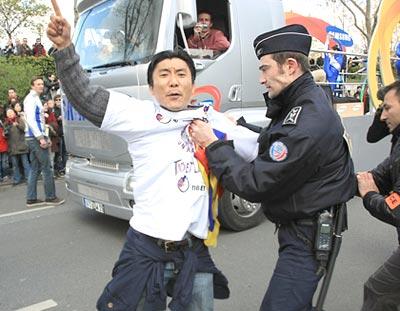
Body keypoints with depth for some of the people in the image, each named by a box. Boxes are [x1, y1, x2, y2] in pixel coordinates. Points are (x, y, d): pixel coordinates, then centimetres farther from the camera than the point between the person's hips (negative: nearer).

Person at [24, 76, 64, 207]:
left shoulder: (36, 99, 21)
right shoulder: (31, 98, -9)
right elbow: (31, 120, -18)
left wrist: (45, 137, 20)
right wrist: (41, 138, -21)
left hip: (35, 138, 10)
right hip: (35, 137, -10)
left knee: (35, 169, 9)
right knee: (47, 168, -6)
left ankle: (31, 199, 12)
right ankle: (50, 197, 0)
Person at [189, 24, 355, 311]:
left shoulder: (307, 123, -29)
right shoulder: (304, 102, 5)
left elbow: (255, 185, -25)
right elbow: (274, 145, 11)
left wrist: (212, 145, -18)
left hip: (309, 234, -10)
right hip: (301, 225, 10)